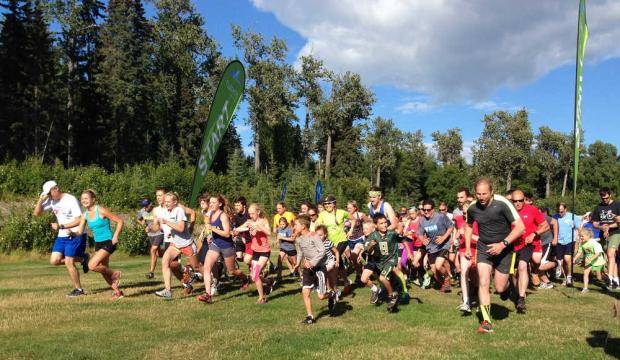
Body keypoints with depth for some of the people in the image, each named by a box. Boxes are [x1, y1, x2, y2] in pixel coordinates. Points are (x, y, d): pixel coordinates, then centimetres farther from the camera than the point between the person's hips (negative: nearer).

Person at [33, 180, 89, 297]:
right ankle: (82, 258, 16)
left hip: (75, 235, -7)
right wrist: (41, 199, -9)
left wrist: (61, 226, -22)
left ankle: (79, 289, 8)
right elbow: (36, 213, 5)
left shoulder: (71, 200, -17)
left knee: (68, 262, -9)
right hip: (62, 236, 7)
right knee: (54, 261, -3)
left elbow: (79, 220, -20)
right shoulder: (51, 201, 4)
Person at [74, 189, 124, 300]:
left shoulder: (101, 210, -15)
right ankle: (117, 291, 28)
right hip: (98, 243, 8)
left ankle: (115, 274, 4)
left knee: (92, 265, -19)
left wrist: (115, 237, -17)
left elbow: (120, 221, -13)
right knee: (103, 270, 12)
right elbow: (79, 232, 2)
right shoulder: (85, 214, 5)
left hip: (108, 242, -8)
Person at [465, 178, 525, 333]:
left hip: (503, 249, -2)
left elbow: (520, 227, -18)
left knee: (499, 288, 1)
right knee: (483, 283, -11)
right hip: (483, 248, 2)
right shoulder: (472, 208, -7)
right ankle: (486, 321, -3)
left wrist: (503, 244, -24)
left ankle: (505, 286, 40)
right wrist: (467, 247, 9)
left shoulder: (502, 203, -20)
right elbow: (469, 225, 15)